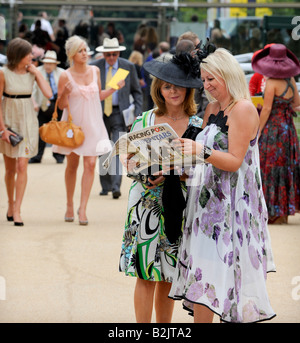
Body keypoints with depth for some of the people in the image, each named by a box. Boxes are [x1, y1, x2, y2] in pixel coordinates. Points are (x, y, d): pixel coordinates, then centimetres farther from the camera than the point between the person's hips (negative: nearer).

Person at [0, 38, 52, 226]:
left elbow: (49, 94, -11)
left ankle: (17, 210, -11)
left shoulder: (32, 71, -1)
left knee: (22, 166, -10)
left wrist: (37, 73, -11)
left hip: (27, 121, 1)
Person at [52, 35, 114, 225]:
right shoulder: (66, 76, -7)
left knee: (90, 165, -9)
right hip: (74, 123, -2)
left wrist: (113, 89, 2)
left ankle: (83, 209, -8)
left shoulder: (95, 71, 4)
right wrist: (65, 93, -24)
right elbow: (61, 105, -4)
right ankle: (70, 206, 24)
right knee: (72, 165, 8)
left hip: (93, 124, 2)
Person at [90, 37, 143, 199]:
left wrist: (137, 113, -2)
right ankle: (105, 186, 19)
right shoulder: (94, 67, 1)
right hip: (100, 113, 2)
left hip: (119, 112, -2)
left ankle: (116, 186, -19)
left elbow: (136, 91, 9)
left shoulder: (128, 67, 2)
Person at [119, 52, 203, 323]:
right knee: (146, 274, -3)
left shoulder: (197, 124, 3)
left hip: (178, 203, 1)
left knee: (168, 274, 7)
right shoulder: (144, 121, 3)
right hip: (147, 201, -1)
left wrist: (170, 170, -14)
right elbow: (129, 160, 7)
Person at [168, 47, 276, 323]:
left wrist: (202, 151, -28)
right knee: (200, 279, 4)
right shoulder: (212, 109, 16)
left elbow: (234, 161, -15)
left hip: (232, 204, -8)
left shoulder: (243, 110, -9)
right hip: (210, 200, 8)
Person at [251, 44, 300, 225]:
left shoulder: (272, 82, -15)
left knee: (271, 168, -2)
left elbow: (266, 109, -15)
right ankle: (284, 211, 17)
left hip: (273, 128, -7)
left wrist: (258, 132, -10)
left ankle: (276, 214, -1)